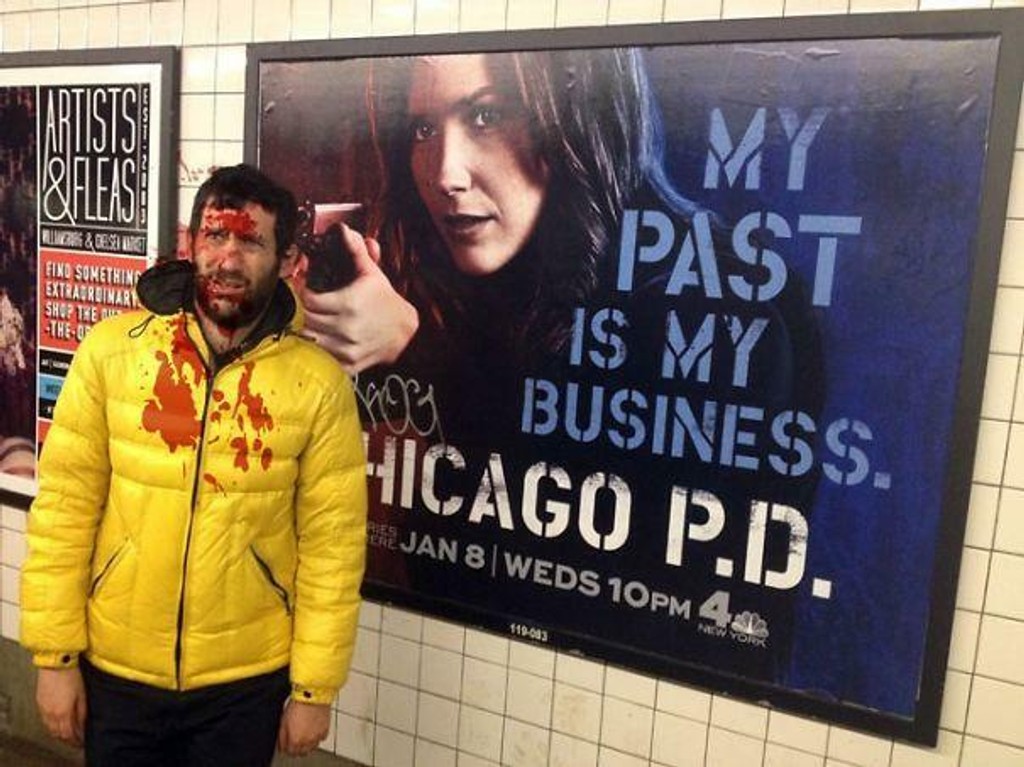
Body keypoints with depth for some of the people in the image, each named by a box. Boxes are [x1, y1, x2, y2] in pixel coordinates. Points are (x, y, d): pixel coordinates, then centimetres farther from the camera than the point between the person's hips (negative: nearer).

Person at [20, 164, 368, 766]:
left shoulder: (320, 383, -11)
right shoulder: (111, 349, -9)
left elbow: (332, 544, -8)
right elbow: (64, 507, -5)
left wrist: (315, 686, -5)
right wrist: (55, 653, -4)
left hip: (246, 680, -1)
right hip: (114, 669, 1)